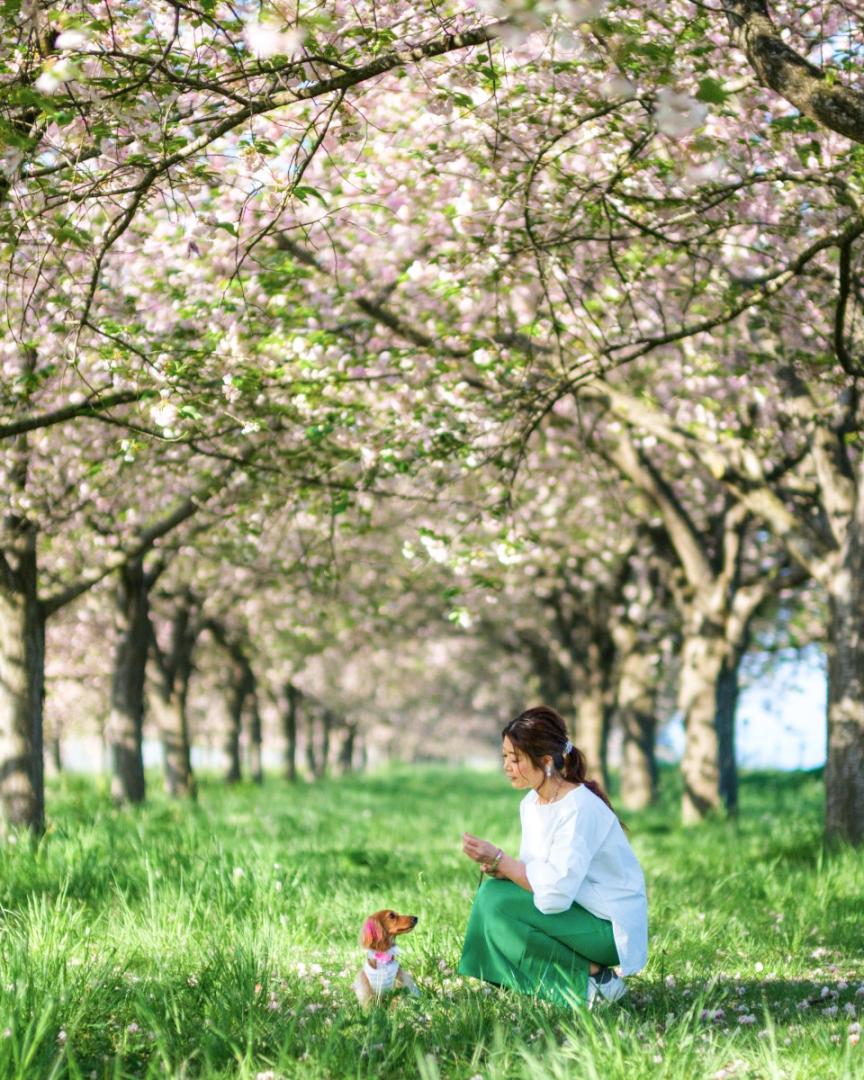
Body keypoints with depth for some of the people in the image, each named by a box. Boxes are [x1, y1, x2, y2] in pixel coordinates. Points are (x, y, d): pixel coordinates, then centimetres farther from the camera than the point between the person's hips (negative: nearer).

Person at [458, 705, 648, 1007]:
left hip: (610, 927, -9)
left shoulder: (579, 809, -22)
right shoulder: (532, 803, 5)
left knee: (496, 901, -19)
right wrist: (501, 867, -13)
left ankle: (589, 978, -12)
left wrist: (500, 859, -22)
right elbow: (535, 871, 8)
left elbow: (555, 892, -28)